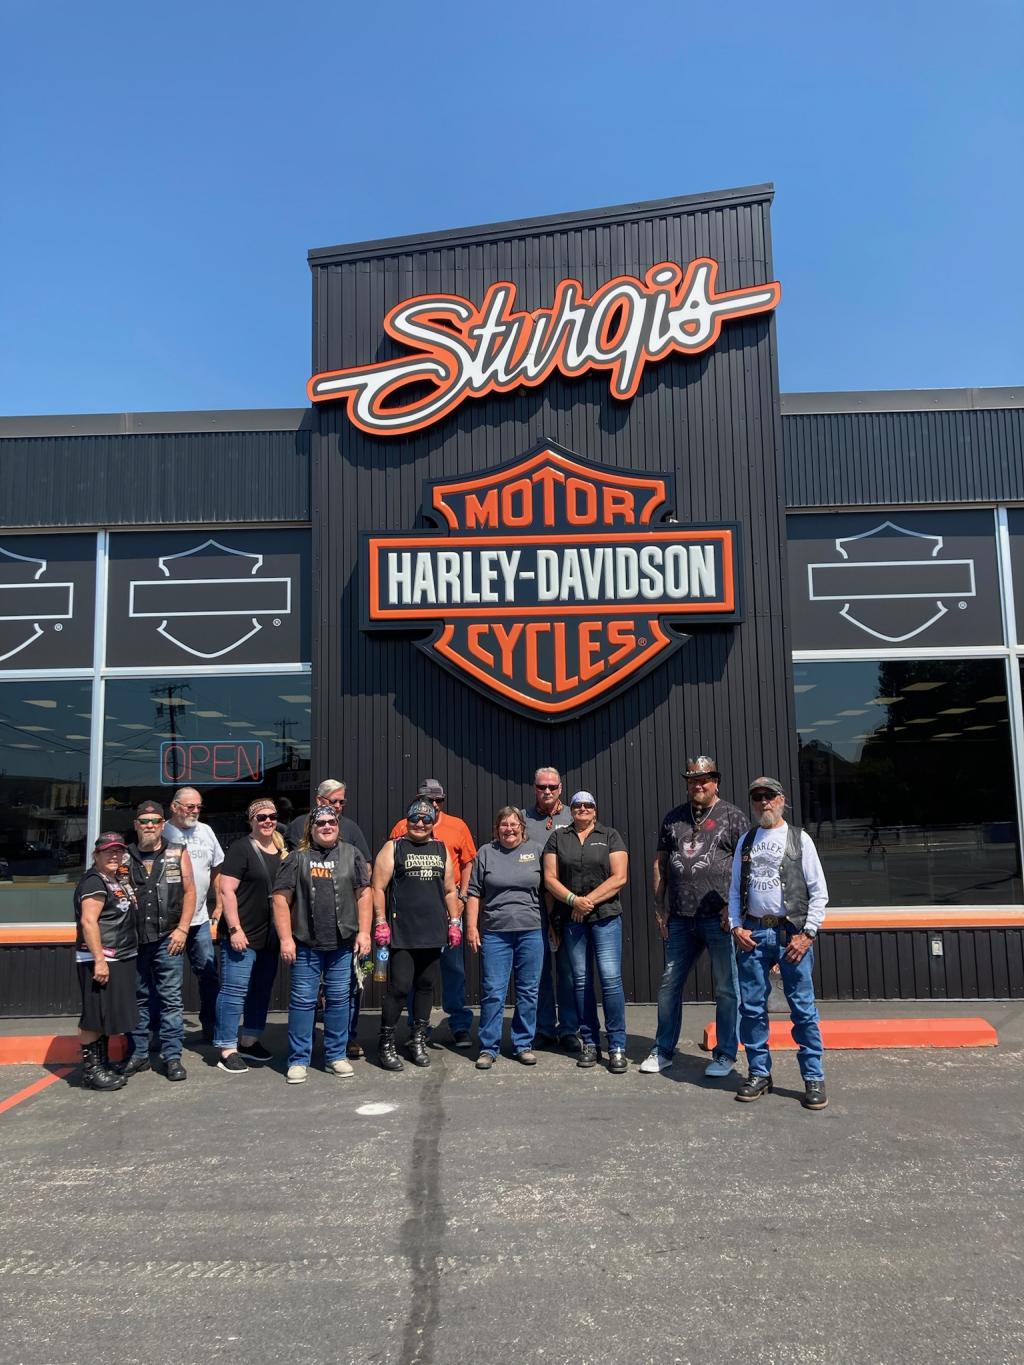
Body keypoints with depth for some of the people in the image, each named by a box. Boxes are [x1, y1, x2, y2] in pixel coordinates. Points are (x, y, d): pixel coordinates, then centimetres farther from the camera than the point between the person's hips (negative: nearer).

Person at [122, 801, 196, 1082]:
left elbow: (189, 892, 3)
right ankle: (139, 1053, 22)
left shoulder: (178, 854, 5)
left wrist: (182, 929, -5)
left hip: (168, 939, -2)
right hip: (133, 939, 2)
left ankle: (172, 1056, 7)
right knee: (137, 998, 10)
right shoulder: (124, 857, 8)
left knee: (171, 998, 0)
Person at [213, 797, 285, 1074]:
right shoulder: (241, 848, -9)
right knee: (235, 990, -4)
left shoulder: (282, 851, 10)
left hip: (270, 936, 7)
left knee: (262, 989, 14)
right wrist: (235, 929, -19)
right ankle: (226, 1049, 4)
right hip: (242, 936, -7)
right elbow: (226, 890, -14)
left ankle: (249, 1041, 28)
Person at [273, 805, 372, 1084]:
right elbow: (281, 898, -1)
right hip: (305, 944, -2)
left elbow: (363, 894, 6)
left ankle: (336, 1056, 21)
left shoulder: (352, 855, 7)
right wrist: (286, 938, -7)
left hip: (343, 943, 2)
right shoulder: (298, 858, 2)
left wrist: (364, 932, -1)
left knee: (339, 999, 8)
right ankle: (298, 1060, 13)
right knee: (303, 1000, 3)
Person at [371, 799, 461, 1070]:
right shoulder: (393, 848, 1)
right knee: (399, 986, -7)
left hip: (433, 933, 4)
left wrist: (454, 922, 10)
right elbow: (378, 887, -3)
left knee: (426, 986, 10)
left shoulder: (441, 849, 14)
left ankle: (418, 1040, 22)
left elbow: (450, 891, 18)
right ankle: (386, 1045, 6)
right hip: (402, 934, -4)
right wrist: (381, 923, -10)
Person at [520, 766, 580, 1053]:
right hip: (533, 905, 1)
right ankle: (544, 1029, 17)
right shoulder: (522, 818, 8)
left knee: (568, 968, 3)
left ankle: (569, 1029, 12)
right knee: (539, 968, 7)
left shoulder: (573, 818, 7)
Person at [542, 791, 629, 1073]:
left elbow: (619, 877, -4)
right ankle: (590, 1044, 15)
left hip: (605, 915, -2)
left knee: (611, 978, -9)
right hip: (571, 918, 2)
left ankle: (617, 1046, -2)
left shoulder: (610, 836, 5)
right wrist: (573, 899, -13)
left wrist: (589, 900, -11)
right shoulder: (558, 838, 10)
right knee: (581, 980, 6)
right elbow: (550, 878, 2)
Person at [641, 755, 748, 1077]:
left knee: (726, 988, 3)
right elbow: (660, 862, 15)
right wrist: (659, 906, 9)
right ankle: (663, 1051, 22)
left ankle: (725, 1054, 17)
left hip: (720, 917, -4)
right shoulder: (674, 818, 13)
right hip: (680, 918, 4)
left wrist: (733, 906, -12)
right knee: (669, 984, 9)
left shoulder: (732, 816, 1)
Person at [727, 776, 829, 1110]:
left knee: (803, 1008, -1)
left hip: (791, 932, -3)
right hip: (752, 934, 3)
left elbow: (819, 891, 0)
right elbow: (735, 891, 14)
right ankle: (759, 1073, 19)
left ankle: (813, 1078, 10)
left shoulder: (799, 838, 2)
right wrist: (736, 927, 1)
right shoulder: (745, 841, 12)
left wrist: (808, 934, -7)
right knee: (751, 1007, 6)